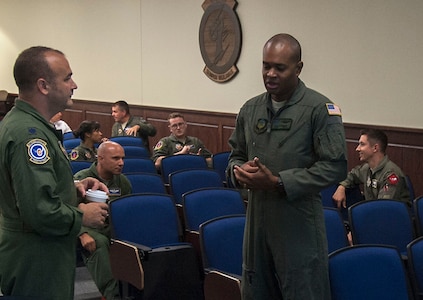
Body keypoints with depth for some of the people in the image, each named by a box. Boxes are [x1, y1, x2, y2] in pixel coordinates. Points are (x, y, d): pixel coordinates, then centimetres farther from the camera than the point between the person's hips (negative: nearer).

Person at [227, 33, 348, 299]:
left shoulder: (320, 109, -9)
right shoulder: (251, 109, 9)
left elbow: (335, 167, -15)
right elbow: (236, 155, 20)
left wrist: (277, 182, -17)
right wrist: (239, 170, -5)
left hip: (299, 225, -5)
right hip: (257, 220, 6)